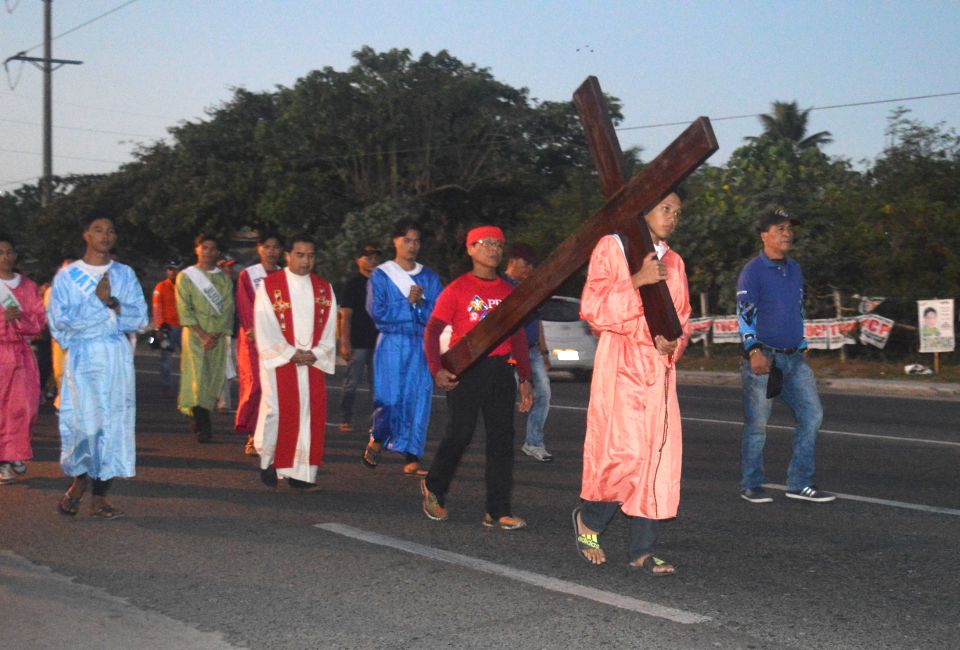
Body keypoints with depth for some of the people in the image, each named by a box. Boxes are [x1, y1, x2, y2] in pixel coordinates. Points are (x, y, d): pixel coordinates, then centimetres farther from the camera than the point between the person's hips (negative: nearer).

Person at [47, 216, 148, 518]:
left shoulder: (125, 274, 12)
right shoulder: (67, 275, 5)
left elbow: (139, 317, 3)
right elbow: (60, 319, -6)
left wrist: (111, 303, -11)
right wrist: (101, 302, -7)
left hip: (117, 357, 2)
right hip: (81, 356, -2)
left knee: (113, 422, -1)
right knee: (84, 422, -12)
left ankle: (99, 498, 5)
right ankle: (79, 480, 15)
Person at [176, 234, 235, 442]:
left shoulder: (224, 278, 12)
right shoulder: (185, 276, 5)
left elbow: (228, 308, 5)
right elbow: (184, 310, -2)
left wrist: (216, 334, -9)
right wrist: (202, 334, -13)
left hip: (219, 336, 3)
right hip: (195, 335, -3)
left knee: (215, 378, 1)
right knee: (198, 379, -13)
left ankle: (201, 423, 13)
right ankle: (202, 426, -16)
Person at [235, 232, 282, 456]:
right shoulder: (247, 275, 6)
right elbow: (245, 309, -1)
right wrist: (255, 331, -14)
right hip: (253, 339, -3)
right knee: (256, 384, -12)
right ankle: (252, 436, -4)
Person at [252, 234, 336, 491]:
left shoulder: (324, 289, 10)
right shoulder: (269, 286, -1)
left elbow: (329, 328, 8)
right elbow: (265, 328, -6)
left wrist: (316, 353, -7)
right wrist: (291, 354, -12)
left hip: (313, 363, 3)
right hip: (279, 361, -3)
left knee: (310, 414, -1)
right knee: (277, 411, -5)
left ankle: (301, 472, 3)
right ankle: (268, 460, 17)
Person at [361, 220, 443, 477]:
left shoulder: (430, 278, 12)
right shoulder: (380, 275, 4)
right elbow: (377, 312, -7)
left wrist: (420, 303, -13)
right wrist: (409, 303, -7)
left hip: (422, 347, 3)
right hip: (392, 345, -2)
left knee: (419, 400, -4)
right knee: (390, 399, -9)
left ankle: (412, 460, -2)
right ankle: (376, 440, 21)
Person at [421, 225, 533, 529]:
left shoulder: (509, 291, 13)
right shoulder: (458, 289, -1)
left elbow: (518, 336, 18)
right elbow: (433, 330, -4)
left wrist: (524, 379, 13)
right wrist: (437, 370, -18)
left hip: (501, 369, 4)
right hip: (465, 369, -4)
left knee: (502, 438, 0)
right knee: (459, 434, -4)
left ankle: (498, 512, 4)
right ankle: (434, 487, 23)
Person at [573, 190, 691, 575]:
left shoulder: (674, 262, 19)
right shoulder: (612, 247, 1)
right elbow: (592, 308, -8)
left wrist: (674, 343, -1)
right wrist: (637, 281, -18)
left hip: (660, 367, 6)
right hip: (620, 364, -6)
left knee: (659, 456, 1)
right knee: (626, 452, -14)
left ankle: (643, 550, 7)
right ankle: (589, 518, 12)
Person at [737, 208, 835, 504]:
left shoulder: (794, 269, 15)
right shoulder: (752, 271, -7)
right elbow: (744, 314, -15)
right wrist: (754, 351, -25)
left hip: (794, 358, 7)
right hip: (763, 359, -7)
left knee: (812, 415, 4)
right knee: (757, 424, 0)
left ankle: (800, 483, 11)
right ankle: (751, 485, 12)